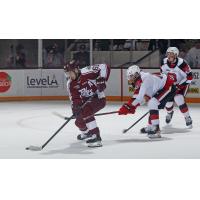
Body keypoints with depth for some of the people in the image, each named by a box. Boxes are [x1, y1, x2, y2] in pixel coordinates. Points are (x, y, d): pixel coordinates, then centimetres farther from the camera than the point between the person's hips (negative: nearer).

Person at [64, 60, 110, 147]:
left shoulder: (87, 72, -23)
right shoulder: (70, 84, -4)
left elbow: (104, 67, -23)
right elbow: (74, 99, -7)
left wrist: (102, 80, -32)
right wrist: (75, 107, -26)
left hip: (98, 98, -8)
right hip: (87, 101, 8)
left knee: (85, 111, -32)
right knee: (79, 121, 11)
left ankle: (95, 136, -32)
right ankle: (86, 133, 47)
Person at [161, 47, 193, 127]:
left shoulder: (182, 63, -30)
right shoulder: (164, 62, -14)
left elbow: (189, 77, -23)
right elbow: (162, 72, 6)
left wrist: (180, 85, -25)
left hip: (182, 83, -5)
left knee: (179, 99, -25)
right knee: (168, 100, 1)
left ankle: (187, 118, -10)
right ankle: (170, 112, 39)